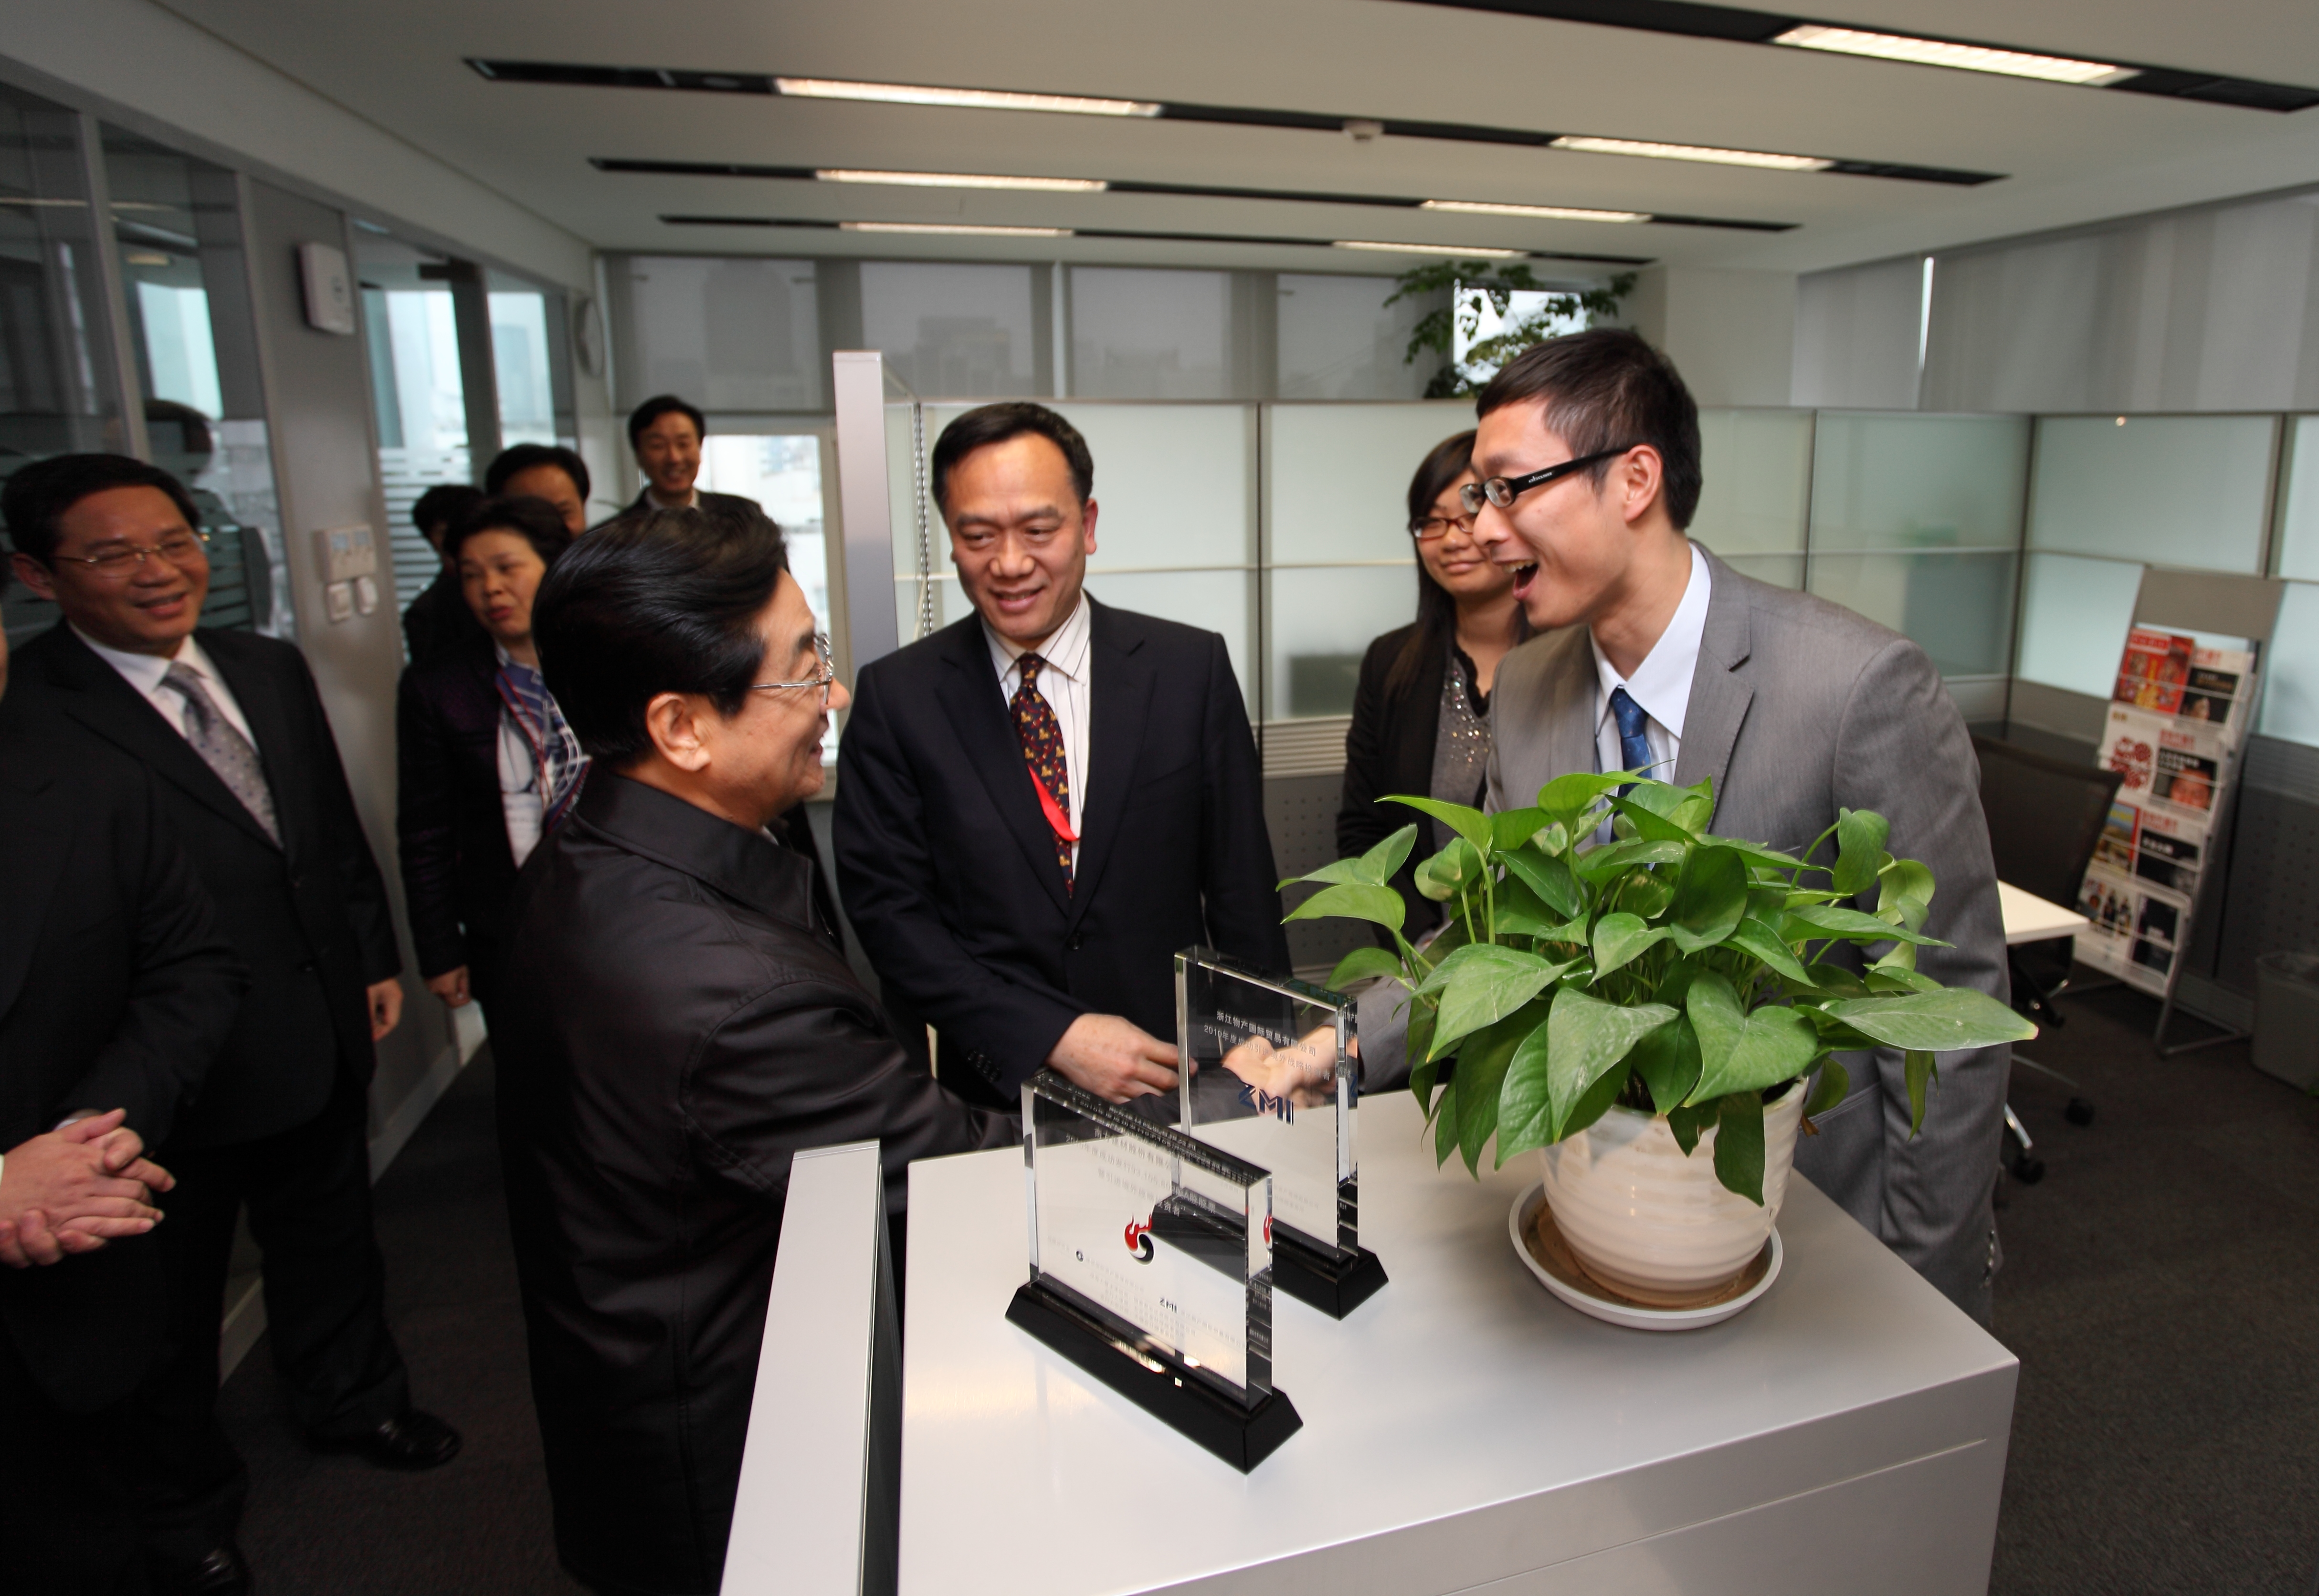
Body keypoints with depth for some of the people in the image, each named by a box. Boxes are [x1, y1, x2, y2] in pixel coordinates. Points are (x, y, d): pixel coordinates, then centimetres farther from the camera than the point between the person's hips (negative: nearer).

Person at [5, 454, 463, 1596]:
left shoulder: (271, 670, 2)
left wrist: (375, 960, 10)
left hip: (324, 1039, 6)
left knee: (331, 1245, 26)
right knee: (170, 1301, 19)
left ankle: (352, 1401, 52)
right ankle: (187, 1500, 45)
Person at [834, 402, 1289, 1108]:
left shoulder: (1191, 670, 3)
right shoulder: (894, 698, 2)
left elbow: (1243, 891, 6)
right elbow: (886, 909, -1)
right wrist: (1055, 1036, -9)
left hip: (1176, 1074, 0)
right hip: (995, 1093, 0)